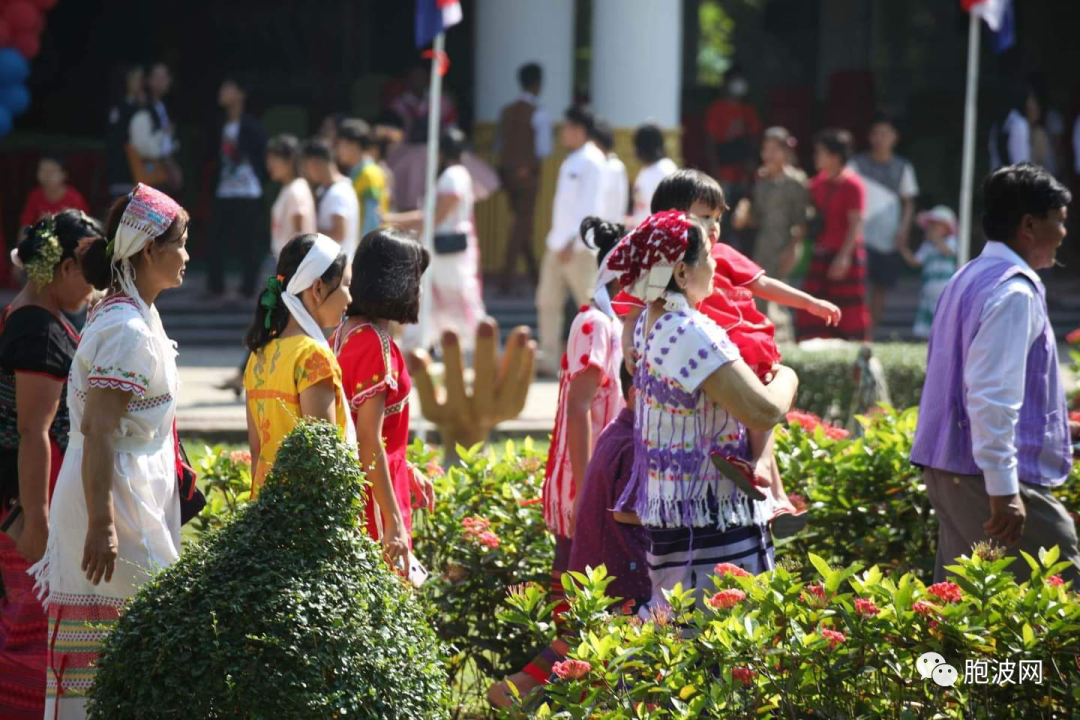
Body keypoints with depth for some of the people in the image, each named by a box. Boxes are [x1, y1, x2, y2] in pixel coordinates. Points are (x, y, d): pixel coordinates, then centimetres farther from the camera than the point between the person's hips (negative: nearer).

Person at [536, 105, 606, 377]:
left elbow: (589, 206, -18)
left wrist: (573, 241, -23)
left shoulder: (591, 161, -13)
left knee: (590, 304, -4)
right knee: (547, 302, 8)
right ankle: (549, 362, 12)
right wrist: (558, 239, 18)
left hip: (579, 246, -10)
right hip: (558, 243, 10)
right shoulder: (571, 161, 15)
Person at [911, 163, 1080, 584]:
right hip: (991, 472, -10)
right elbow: (992, 397, -23)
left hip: (949, 471, 10)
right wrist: (1004, 490, -25)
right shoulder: (1014, 294, -15)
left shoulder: (970, 279, 16)